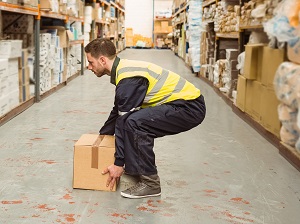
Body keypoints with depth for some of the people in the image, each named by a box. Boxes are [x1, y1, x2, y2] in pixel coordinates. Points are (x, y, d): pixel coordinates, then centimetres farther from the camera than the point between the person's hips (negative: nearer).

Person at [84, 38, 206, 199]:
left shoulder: (128, 78, -20)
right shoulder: (124, 69, 12)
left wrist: (119, 163, -13)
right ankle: (137, 168, 20)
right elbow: (117, 113, 25)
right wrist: (100, 137, 34)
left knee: (133, 122, -26)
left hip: (191, 107, -11)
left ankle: (150, 182, -14)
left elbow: (124, 121, -19)